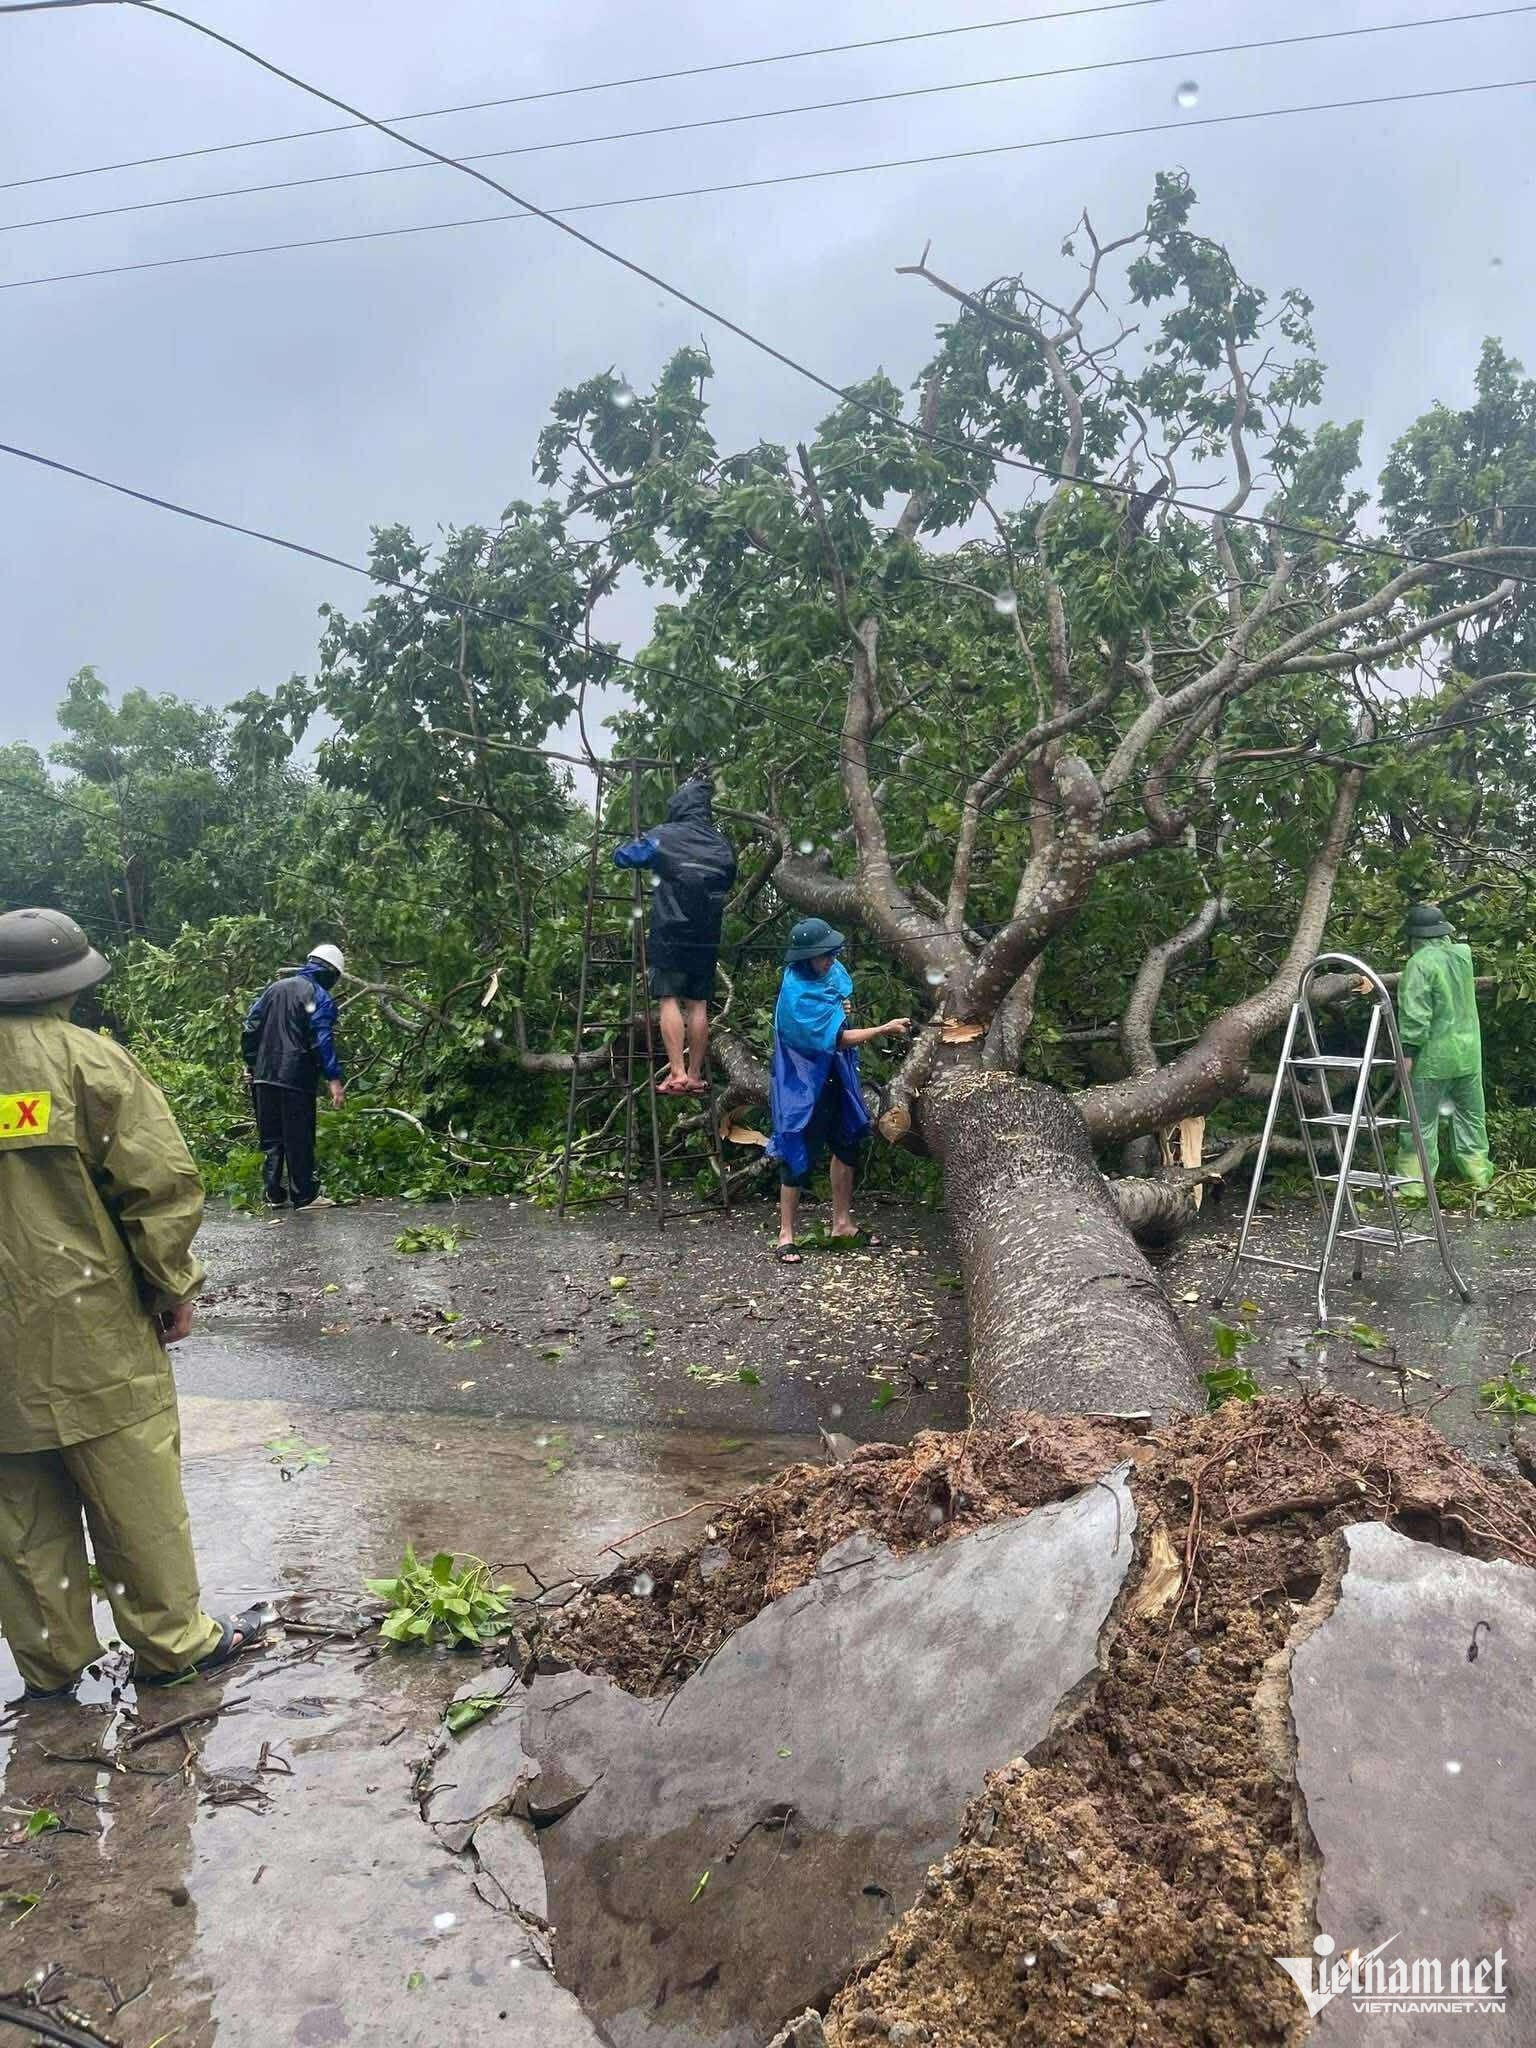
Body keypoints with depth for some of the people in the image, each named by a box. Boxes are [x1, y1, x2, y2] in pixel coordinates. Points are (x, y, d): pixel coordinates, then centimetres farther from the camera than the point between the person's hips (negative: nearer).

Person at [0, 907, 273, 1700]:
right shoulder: (87, 1058, -12)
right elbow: (161, 1183, -15)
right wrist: (173, 1285, -2)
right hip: (91, 1332, -4)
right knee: (134, 1493, 9)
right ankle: (170, 1640, 22)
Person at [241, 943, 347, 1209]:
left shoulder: (274, 987, 15)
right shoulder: (321, 998, -6)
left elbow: (251, 1025, 15)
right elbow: (322, 1040, -15)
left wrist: (251, 1063, 21)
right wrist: (334, 1078, -16)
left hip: (263, 1075, 6)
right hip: (296, 1078, -6)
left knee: (270, 1136, 13)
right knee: (299, 1138, 0)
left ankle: (273, 1193, 14)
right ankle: (304, 1196, 4)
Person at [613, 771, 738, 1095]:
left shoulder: (664, 836, -3)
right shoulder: (723, 844, 9)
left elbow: (621, 856, 6)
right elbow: (728, 881, 24)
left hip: (670, 933, -4)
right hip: (707, 937, 4)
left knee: (670, 1000, -6)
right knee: (698, 1004, 6)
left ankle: (677, 1074, -15)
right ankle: (695, 1076, 8)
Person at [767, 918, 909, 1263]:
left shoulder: (830, 969, -3)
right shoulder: (798, 996, -28)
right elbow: (838, 1038, -26)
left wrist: (844, 1008, -2)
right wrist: (885, 1030, -22)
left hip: (836, 1076, 9)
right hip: (803, 1083, -9)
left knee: (847, 1145, 15)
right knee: (800, 1156, -4)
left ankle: (842, 1222, 28)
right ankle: (786, 1236, 7)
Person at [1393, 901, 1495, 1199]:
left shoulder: (1420, 964, -15)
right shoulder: (1462, 954, 5)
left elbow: (1415, 1013, -21)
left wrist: (1408, 1051, -17)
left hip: (1433, 1058, -6)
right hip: (1469, 1056, 6)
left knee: (1420, 1123, -1)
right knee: (1471, 1118, 17)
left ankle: (1413, 1184, 1)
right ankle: (1479, 1175, 26)